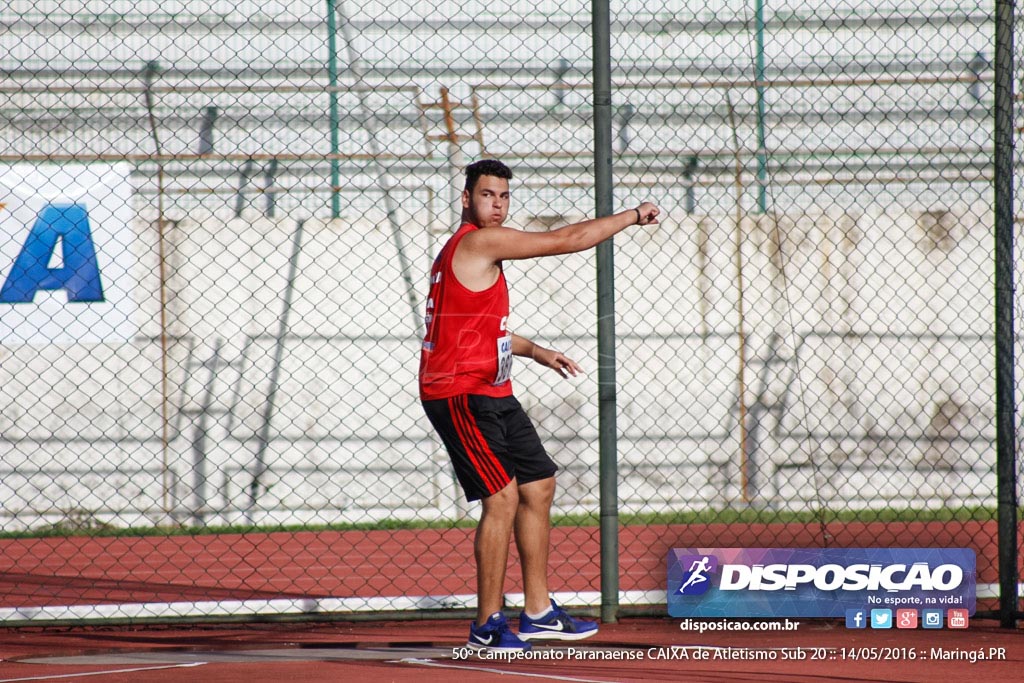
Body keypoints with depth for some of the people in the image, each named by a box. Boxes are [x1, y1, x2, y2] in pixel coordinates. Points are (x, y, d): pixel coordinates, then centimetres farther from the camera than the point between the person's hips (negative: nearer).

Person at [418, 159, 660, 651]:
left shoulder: (472, 251, 18)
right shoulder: (480, 242, -14)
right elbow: (566, 240, -14)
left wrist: (535, 351, 21)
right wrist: (633, 217, -5)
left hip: (493, 396, 11)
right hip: (460, 394, -11)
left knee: (538, 486, 15)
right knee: (503, 498, -15)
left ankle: (537, 612, 21)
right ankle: (487, 625, -8)